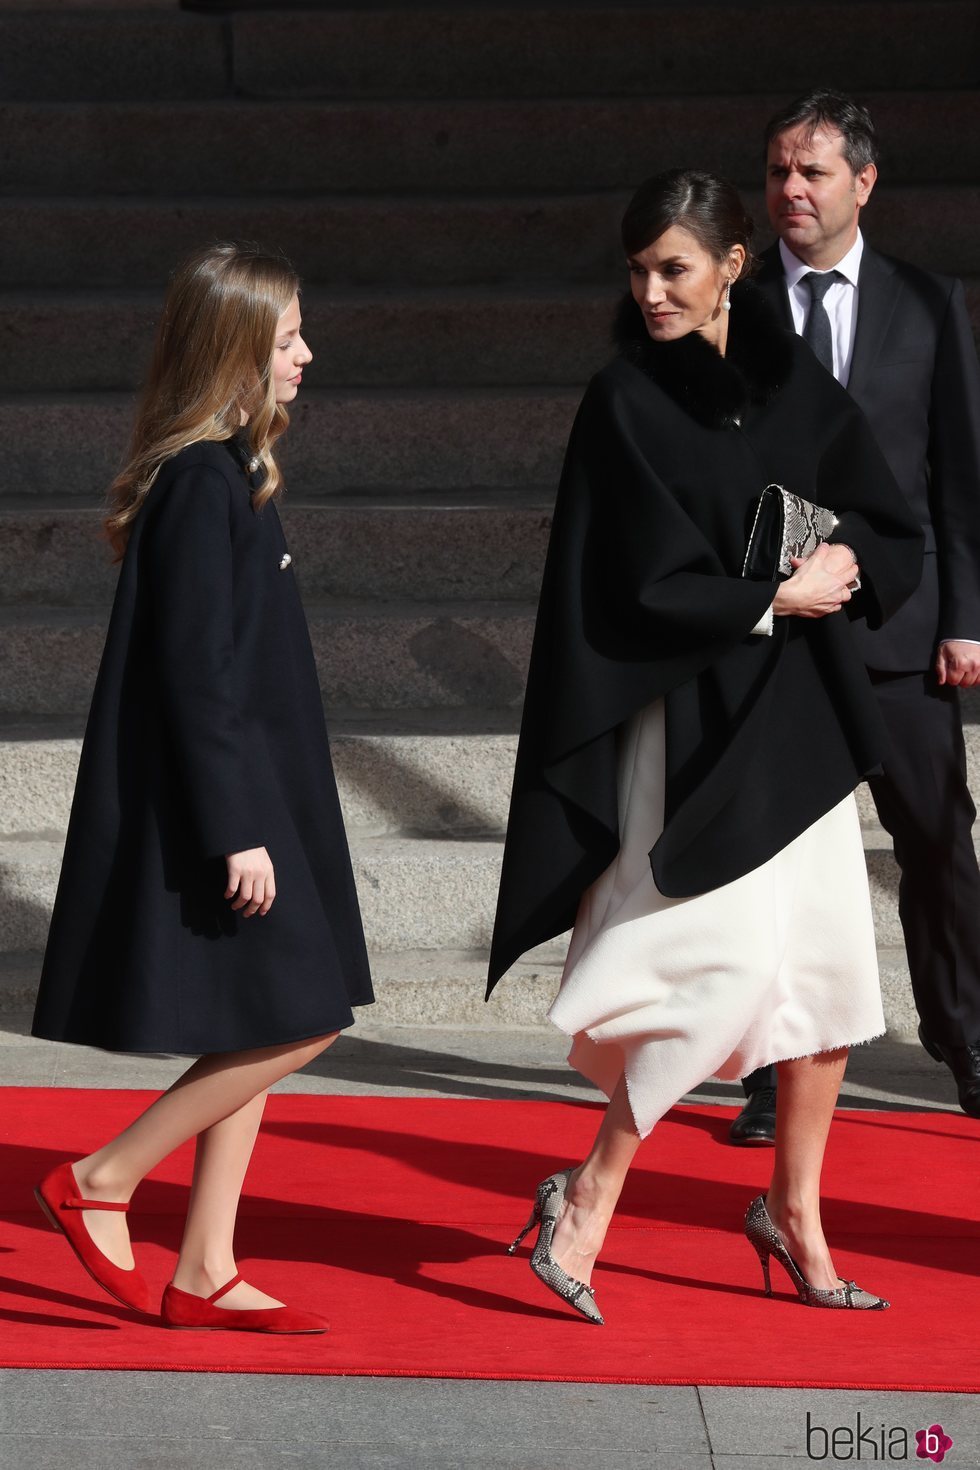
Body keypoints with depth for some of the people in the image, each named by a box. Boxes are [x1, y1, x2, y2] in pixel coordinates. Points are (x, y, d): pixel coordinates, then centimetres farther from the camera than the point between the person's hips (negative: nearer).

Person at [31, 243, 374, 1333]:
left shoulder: (225, 470, 13)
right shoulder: (202, 483, -17)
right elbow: (194, 671, -21)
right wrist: (237, 829, -21)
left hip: (248, 787, 10)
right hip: (218, 795, -10)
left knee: (261, 1031, 10)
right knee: (295, 1020, -7)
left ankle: (204, 1273, 15)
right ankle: (100, 1181, 2)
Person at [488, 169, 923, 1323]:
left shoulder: (796, 385, 7)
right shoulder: (625, 403, -7)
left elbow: (896, 534, 10)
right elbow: (649, 586, -13)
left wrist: (846, 563, -10)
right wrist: (775, 596, -9)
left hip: (799, 712, 6)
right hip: (693, 719, -5)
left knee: (830, 969, 6)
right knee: (727, 960, -15)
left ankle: (795, 1209, 22)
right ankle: (588, 1198, -2)